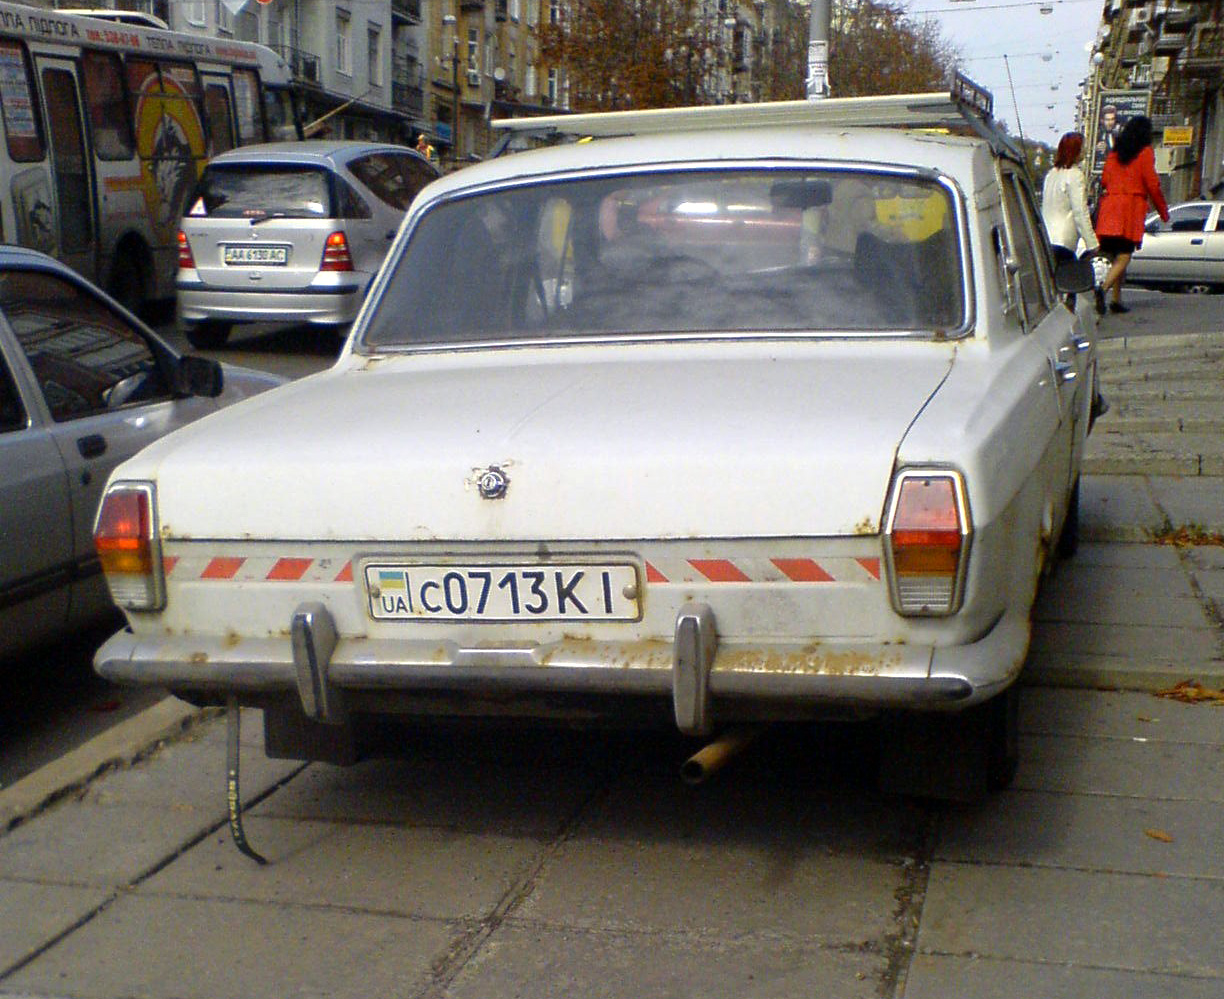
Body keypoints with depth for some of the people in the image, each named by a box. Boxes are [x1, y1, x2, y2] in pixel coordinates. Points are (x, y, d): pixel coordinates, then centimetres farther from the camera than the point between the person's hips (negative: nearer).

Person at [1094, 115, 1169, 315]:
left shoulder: (1115, 152, 15)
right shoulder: (1145, 152, 1)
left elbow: (1104, 180, 15)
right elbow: (1152, 184, -2)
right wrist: (1163, 210, 8)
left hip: (1109, 206, 5)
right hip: (1132, 207, -5)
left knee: (1116, 257, 10)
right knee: (1124, 257, -9)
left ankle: (1117, 300, 7)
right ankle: (1104, 288, -31)